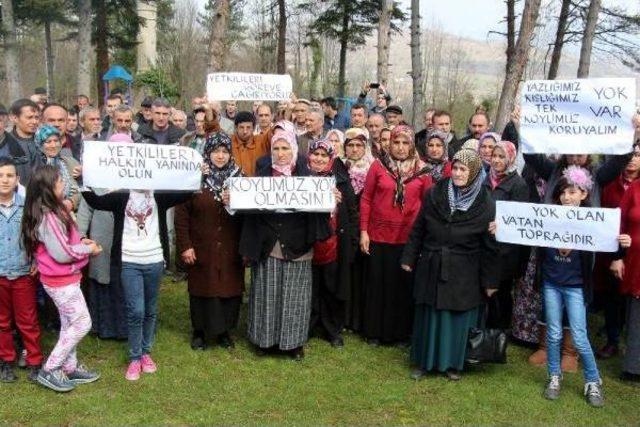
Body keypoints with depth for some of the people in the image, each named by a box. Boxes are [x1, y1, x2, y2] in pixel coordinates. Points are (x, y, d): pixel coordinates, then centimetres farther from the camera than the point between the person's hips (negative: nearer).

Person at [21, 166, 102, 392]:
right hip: (61, 280, -9)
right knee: (82, 324, -3)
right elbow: (62, 254, -24)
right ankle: (49, 370, 6)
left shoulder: (55, 210, 5)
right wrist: (89, 249, -12)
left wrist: (80, 241, -2)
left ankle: (69, 368, 30)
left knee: (69, 324, 17)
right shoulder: (46, 217, -24)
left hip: (67, 277, 9)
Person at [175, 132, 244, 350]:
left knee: (229, 287, 5)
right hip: (201, 248, -2)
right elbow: (182, 214, -6)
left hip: (230, 248, 2)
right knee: (202, 288, 7)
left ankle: (224, 330, 22)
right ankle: (199, 332, 22)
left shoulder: (238, 177, 4)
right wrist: (185, 246, -10)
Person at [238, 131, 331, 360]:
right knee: (266, 293, 6)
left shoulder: (306, 175, 4)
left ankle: (294, 341, 18)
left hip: (296, 246, 0)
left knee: (294, 295, 4)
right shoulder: (262, 175, 5)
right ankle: (264, 338, 21)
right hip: (267, 244, 1)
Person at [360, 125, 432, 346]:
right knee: (377, 284, 9)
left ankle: (401, 332, 24)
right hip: (379, 235, 0)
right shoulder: (378, 166, -1)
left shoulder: (422, 171, 1)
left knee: (403, 285, 10)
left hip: (409, 237, 1)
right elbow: (366, 199, 1)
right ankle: (374, 332, 23)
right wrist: (364, 231, -3)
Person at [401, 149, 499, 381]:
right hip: (431, 268, 2)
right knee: (427, 316, 10)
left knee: (457, 317, 8)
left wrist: (490, 281, -4)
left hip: (463, 274, -2)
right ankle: (423, 361, 26)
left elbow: (490, 246, -5)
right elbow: (418, 229, 5)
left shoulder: (486, 205, -8)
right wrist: (409, 258, 5)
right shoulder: (434, 195, -2)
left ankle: (452, 363, 26)